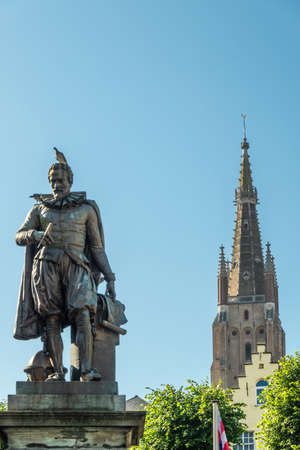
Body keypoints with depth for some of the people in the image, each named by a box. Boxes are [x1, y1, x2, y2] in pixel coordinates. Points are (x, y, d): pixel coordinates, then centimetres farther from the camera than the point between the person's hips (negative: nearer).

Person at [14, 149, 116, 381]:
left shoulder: (86, 209, 15)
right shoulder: (39, 209, 19)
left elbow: (97, 247, 15)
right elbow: (19, 236, 11)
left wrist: (110, 277, 7)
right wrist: (36, 235, -13)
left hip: (76, 266, -1)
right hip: (46, 265, 1)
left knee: (83, 315, -20)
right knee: (52, 320, -7)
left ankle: (86, 370, -27)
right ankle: (57, 371, -9)